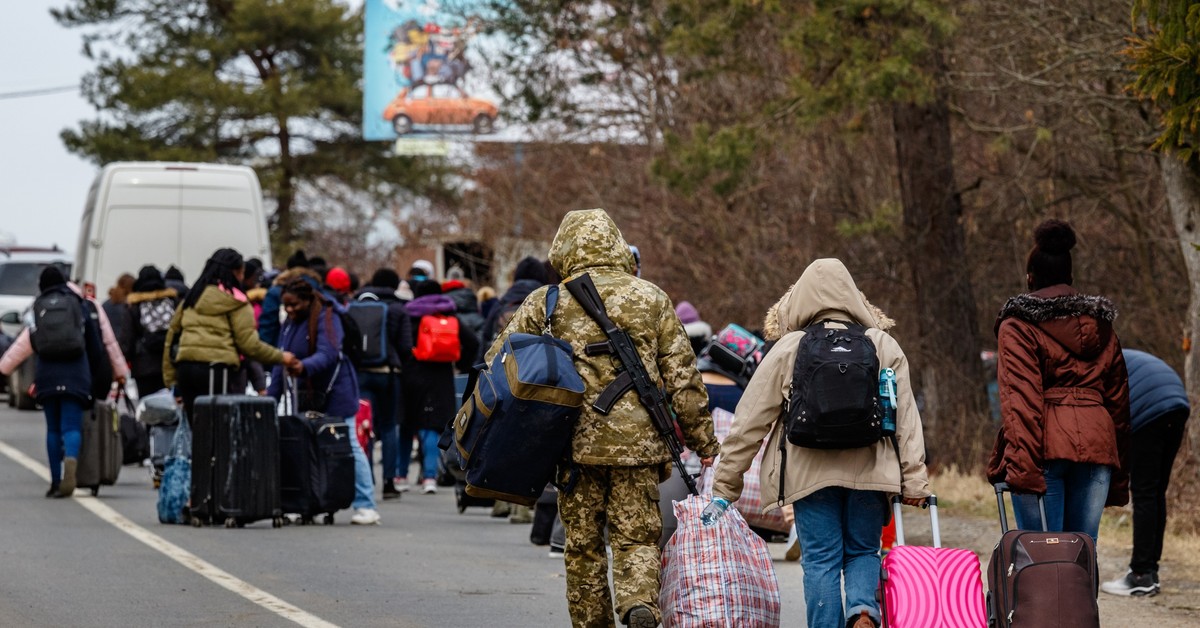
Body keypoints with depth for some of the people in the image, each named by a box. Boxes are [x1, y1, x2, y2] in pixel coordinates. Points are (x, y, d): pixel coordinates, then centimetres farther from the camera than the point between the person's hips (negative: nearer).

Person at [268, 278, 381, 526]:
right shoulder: (289, 325, 12)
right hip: (306, 394, 8)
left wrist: (305, 366, -45)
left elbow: (328, 354, -27)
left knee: (348, 445, -7)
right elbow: (281, 363, 12)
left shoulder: (327, 319, -12)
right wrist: (271, 397, 5)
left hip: (335, 392, -7)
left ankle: (365, 506, -6)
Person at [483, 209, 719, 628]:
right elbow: (682, 375, 4)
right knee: (637, 536, 4)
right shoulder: (651, 299, 4)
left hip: (577, 442, 0)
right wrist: (703, 440, 10)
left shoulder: (547, 302, 2)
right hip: (638, 441, 0)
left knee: (583, 544, 12)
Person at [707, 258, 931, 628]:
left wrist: (724, 488, 10)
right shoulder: (884, 347, 8)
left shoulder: (787, 350, 4)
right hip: (869, 472, 2)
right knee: (863, 552, 13)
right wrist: (914, 481, 4)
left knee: (821, 560, 4)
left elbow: (750, 424, 5)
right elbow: (907, 417, 4)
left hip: (811, 473, -1)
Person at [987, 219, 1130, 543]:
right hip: (1097, 447, 4)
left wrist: (1023, 464, -17)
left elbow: (1019, 398, -9)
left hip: (1046, 447, -4)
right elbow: (1118, 400, 19)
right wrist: (1119, 477, 21)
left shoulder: (1018, 325, 4)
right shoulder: (1100, 326, 19)